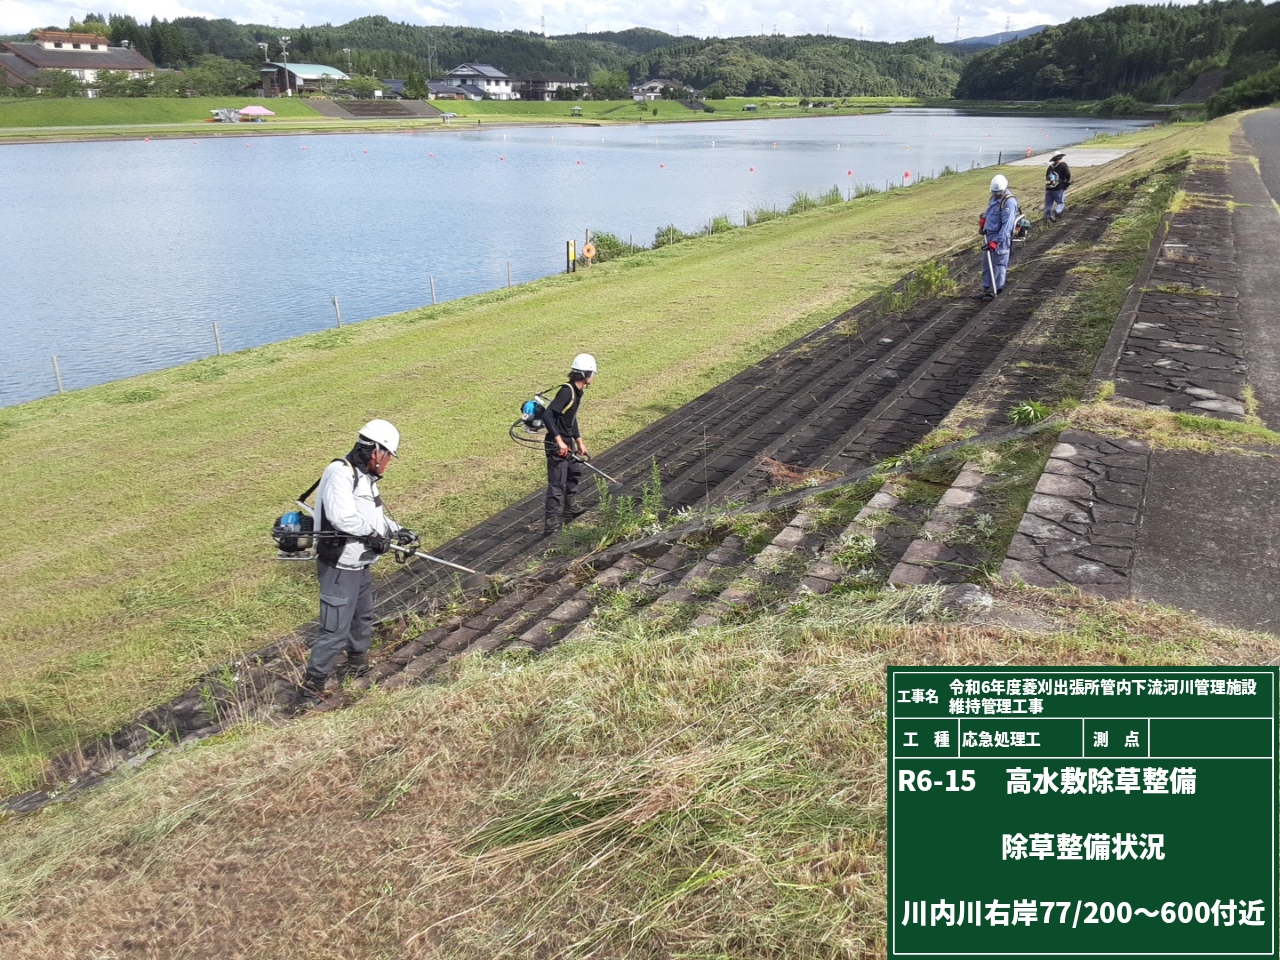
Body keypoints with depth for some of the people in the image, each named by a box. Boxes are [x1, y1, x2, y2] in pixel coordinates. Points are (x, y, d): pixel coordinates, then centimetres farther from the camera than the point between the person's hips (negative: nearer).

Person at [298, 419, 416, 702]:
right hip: (340, 569, -10)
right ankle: (311, 687, 1)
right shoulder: (340, 473, -23)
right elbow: (341, 517, -36)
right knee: (335, 630, -9)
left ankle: (358, 666, 47)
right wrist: (374, 534, -24)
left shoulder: (366, 477, 9)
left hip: (362, 565, 10)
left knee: (363, 618, 26)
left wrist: (398, 531, 10)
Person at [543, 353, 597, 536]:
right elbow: (547, 415, -29)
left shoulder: (577, 392, 8)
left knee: (576, 471, 28)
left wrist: (579, 442, 23)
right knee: (557, 485, -6)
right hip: (557, 445, -10)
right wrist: (559, 441, -30)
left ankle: (570, 508, 46)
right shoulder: (567, 391, -22)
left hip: (567, 443, 10)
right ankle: (551, 525, 0)